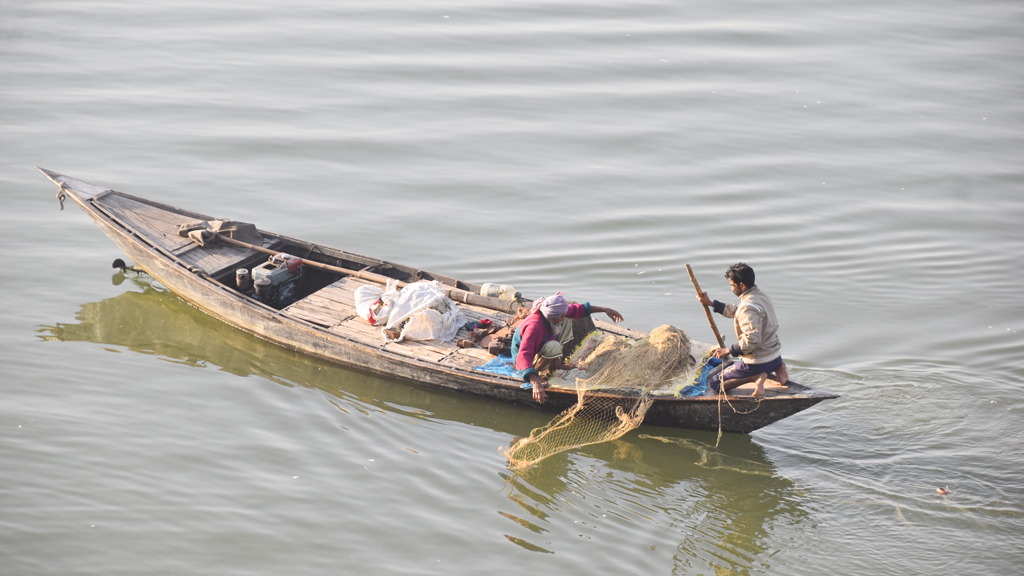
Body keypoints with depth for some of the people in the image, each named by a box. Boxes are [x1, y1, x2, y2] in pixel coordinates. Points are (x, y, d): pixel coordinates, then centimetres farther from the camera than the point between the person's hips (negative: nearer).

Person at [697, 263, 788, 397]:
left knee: (714, 384, 1)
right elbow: (736, 311, 21)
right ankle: (777, 368, 11)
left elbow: (752, 339, -31)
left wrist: (728, 351, -21)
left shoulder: (748, 307, -23)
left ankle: (756, 377, -14)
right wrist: (711, 303, 22)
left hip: (758, 363, -8)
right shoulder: (761, 296, 7)